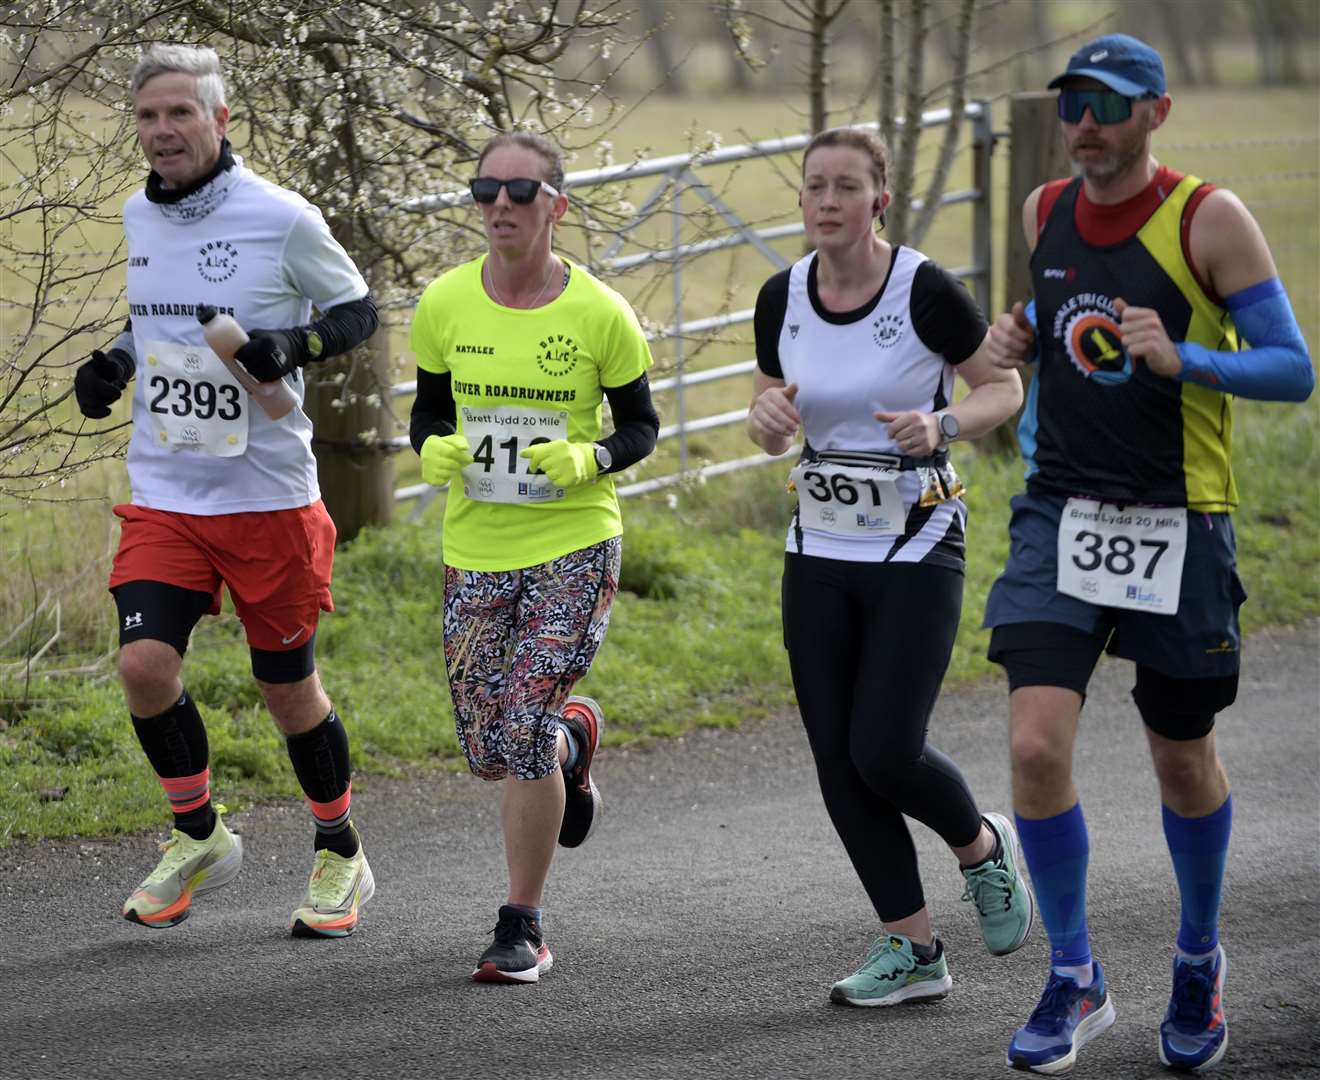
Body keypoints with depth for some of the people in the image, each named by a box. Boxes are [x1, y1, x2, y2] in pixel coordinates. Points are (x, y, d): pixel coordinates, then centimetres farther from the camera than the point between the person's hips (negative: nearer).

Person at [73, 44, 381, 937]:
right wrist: (116, 362, 6)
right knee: (145, 664, -12)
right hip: (164, 494, 4)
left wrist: (294, 344, -20)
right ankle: (199, 838, 10)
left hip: (268, 495, -4)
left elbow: (358, 311, -1)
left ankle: (342, 856, 26)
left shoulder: (281, 218, -10)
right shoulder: (139, 218, 7)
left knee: (288, 685, 4)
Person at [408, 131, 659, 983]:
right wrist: (434, 450, -12)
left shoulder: (600, 314, -9)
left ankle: (523, 929, 4)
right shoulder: (445, 305, -2)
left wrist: (589, 459, -17)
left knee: (524, 735, -12)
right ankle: (575, 735, 46)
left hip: (575, 545, -3)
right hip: (477, 551, 3)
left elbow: (642, 425, 3)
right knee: (487, 753, 8)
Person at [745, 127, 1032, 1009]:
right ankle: (913, 952, 13)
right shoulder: (782, 298, 1)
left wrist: (940, 425, -22)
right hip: (820, 553, 5)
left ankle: (984, 847, 22)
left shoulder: (926, 291, -13)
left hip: (918, 549, -5)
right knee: (838, 760, 1)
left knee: (884, 753, -11)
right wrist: (769, 416, -12)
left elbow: (1005, 389, -3)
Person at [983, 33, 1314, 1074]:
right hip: (1059, 513, 3)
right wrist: (1021, 338, 2)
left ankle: (1200, 960, 36)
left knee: (1184, 761, 10)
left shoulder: (1210, 220, -9)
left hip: (1176, 523, -3)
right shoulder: (1046, 210, 6)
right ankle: (1075, 980, 3)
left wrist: (1180, 360, -25)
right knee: (1037, 745, -13)